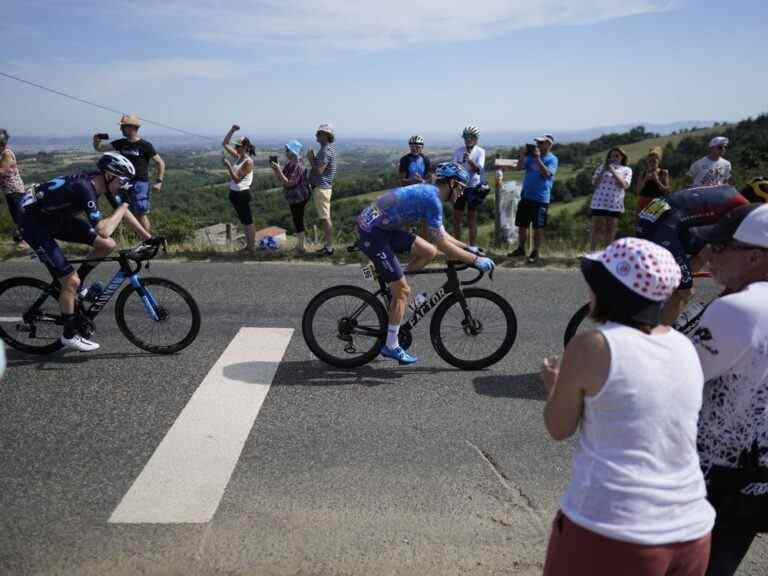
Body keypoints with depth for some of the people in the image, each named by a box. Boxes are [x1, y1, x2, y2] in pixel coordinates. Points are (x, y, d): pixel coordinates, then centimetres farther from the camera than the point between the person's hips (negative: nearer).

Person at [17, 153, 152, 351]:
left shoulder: (103, 181, -8)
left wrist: (147, 236, 4)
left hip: (58, 217, 8)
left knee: (107, 245, -3)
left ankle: (74, 284, 18)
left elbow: (124, 211, 6)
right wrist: (123, 206, -26)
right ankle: (69, 335, 7)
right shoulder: (84, 188, -34)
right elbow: (104, 230, -40)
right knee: (71, 281, -12)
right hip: (35, 223, -8)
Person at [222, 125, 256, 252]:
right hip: (234, 193, 9)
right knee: (243, 221, 16)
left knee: (248, 221, 1)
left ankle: (252, 246, 9)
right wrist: (232, 130, 4)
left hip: (242, 194, -9)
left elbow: (237, 179, -19)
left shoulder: (248, 162, -16)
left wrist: (228, 167, -25)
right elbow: (225, 144, 14)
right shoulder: (237, 157, 7)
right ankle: (248, 245, 26)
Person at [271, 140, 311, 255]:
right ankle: (299, 244, 32)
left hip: (298, 198, -10)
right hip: (296, 197, 10)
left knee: (298, 222, -2)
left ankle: (301, 248, 7)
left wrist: (278, 170, -27)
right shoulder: (291, 163, 9)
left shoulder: (296, 165, -22)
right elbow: (280, 180, 11)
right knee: (297, 221, 19)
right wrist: (275, 169, -3)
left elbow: (288, 183, -27)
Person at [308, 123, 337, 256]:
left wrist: (311, 159, -10)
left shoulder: (326, 150, -17)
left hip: (322, 187, -10)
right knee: (325, 218, 14)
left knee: (325, 218, -6)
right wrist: (313, 158, 6)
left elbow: (319, 170, -22)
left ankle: (329, 248, -2)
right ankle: (328, 245, 20)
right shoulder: (329, 147, 15)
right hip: (323, 186, 10)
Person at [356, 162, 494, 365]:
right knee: (403, 290, -3)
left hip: (382, 227, 9)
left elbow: (441, 235, 23)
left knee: (428, 252, 7)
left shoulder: (428, 192, 14)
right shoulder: (432, 199, -17)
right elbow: (442, 244, -19)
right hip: (372, 233, -9)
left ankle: (393, 288, 16)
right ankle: (391, 347, 7)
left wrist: (467, 247, 19)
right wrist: (475, 259, -15)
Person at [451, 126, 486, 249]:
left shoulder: (480, 152, -4)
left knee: (472, 219, 3)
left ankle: (472, 247, 10)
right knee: (457, 218, 5)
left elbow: (478, 170, -16)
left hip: (474, 188, -2)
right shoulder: (458, 151, 2)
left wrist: (470, 160, -34)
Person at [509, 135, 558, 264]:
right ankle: (521, 249, 27)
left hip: (540, 199, -6)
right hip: (526, 196, 6)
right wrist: (523, 154, -12)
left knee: (538, 228, -1)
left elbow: (547, 174, -19)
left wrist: (538, 159, -23)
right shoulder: (531, 155, 9)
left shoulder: (552, 159, -4)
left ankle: (536, 253, 8)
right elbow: (519, 167, 0)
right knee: (521, 225, 13)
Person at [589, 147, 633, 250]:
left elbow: (625, 185, -8)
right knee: (596, 229, -2)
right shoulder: (602, 167, 9)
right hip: (599, 203, 0)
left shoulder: (627, 170, 7)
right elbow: (594, 183, 3)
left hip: (615, 204, 0)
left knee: (610, 231, 6)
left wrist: (613, 172, -11)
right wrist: (603, 171, -8)